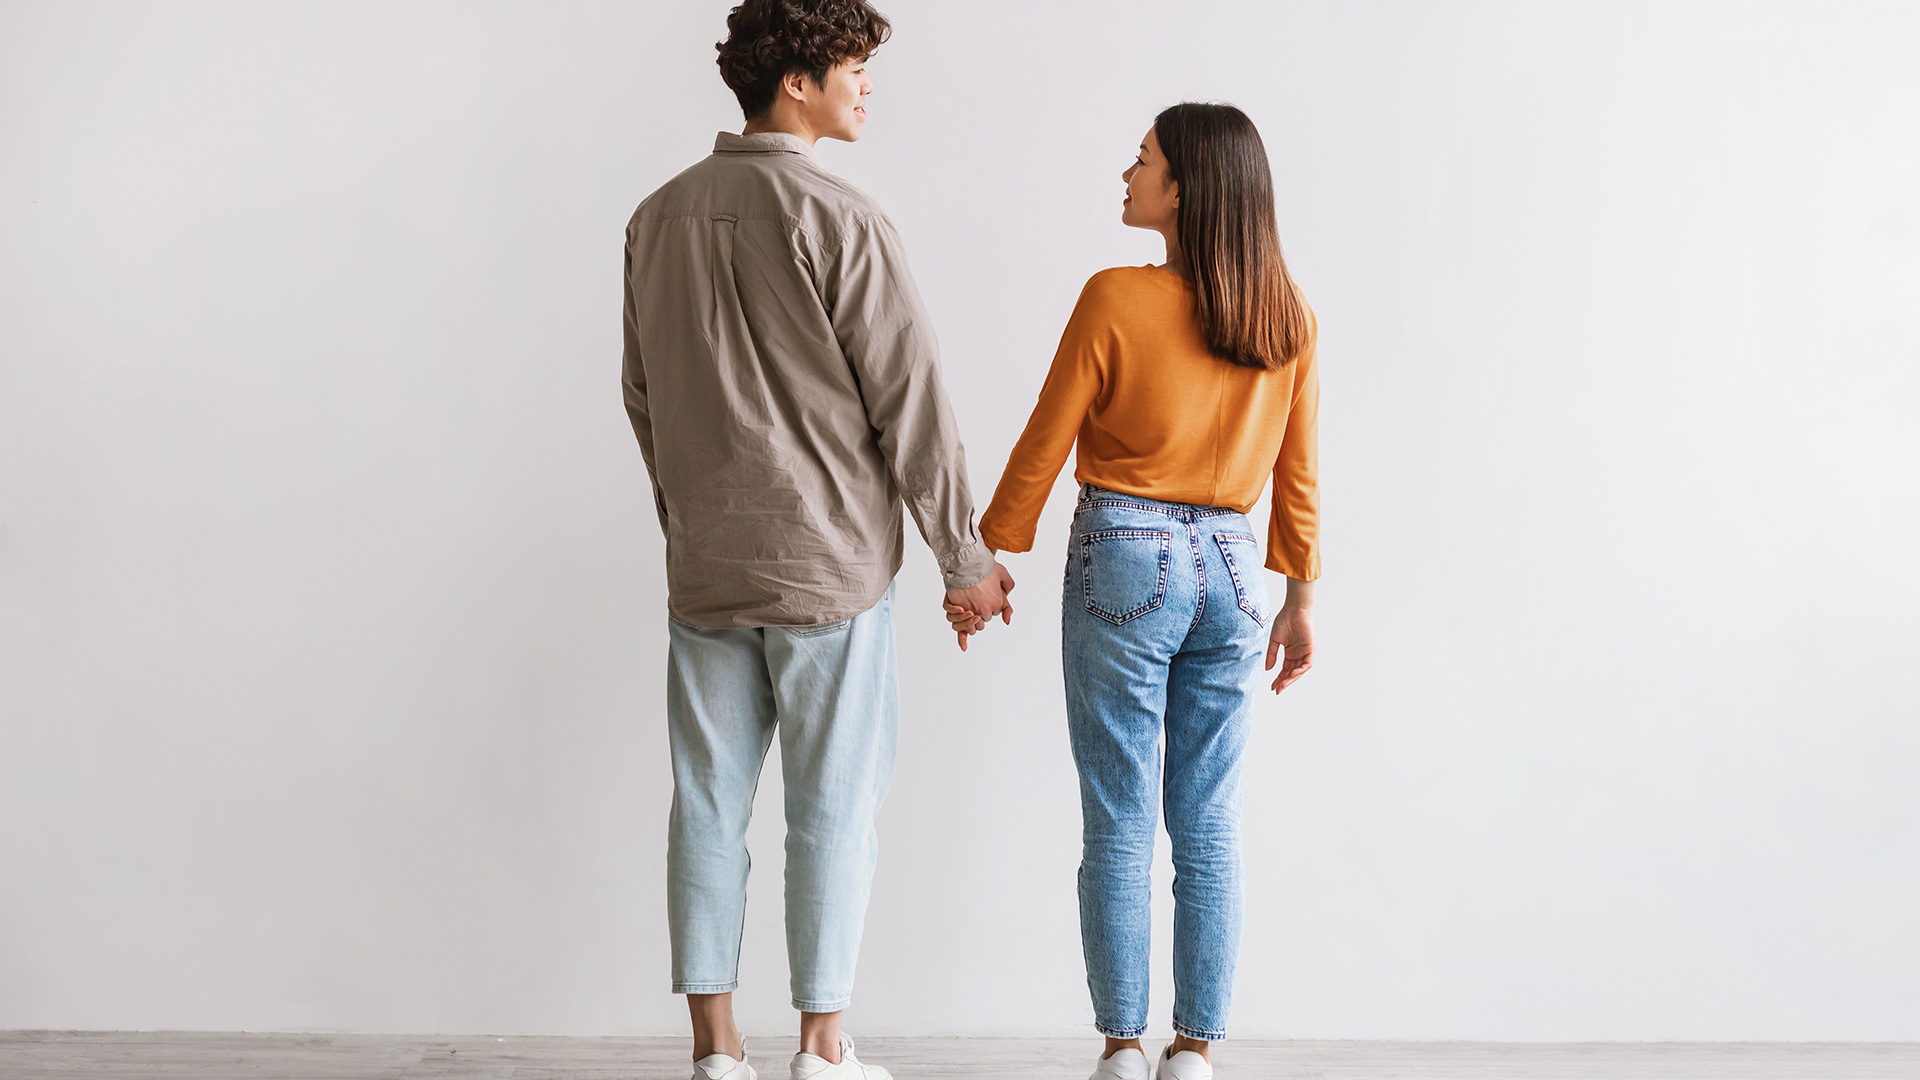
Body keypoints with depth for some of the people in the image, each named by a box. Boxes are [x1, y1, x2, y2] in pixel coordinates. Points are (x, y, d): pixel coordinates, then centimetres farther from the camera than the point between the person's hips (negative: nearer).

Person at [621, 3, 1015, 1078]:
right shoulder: (841, 222, -12)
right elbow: (911, 402, -11)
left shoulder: (660, 217, 6)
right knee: (833, 807, 5)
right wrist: (967, 556, -3)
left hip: (704, 569, 5)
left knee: (709, 804, 9)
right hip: (831, 565, -5)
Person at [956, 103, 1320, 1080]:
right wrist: (1301, 595, 17)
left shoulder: (1116, 299, -11)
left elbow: (1044, 446, -6)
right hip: (1232, 567, 4)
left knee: (1119, 824, 3)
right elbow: (1297, 472, 8)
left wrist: (986, 562, 5)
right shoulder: (1286, 315, 2)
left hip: (1123, 561, -4)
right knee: (1207, 827, 9)